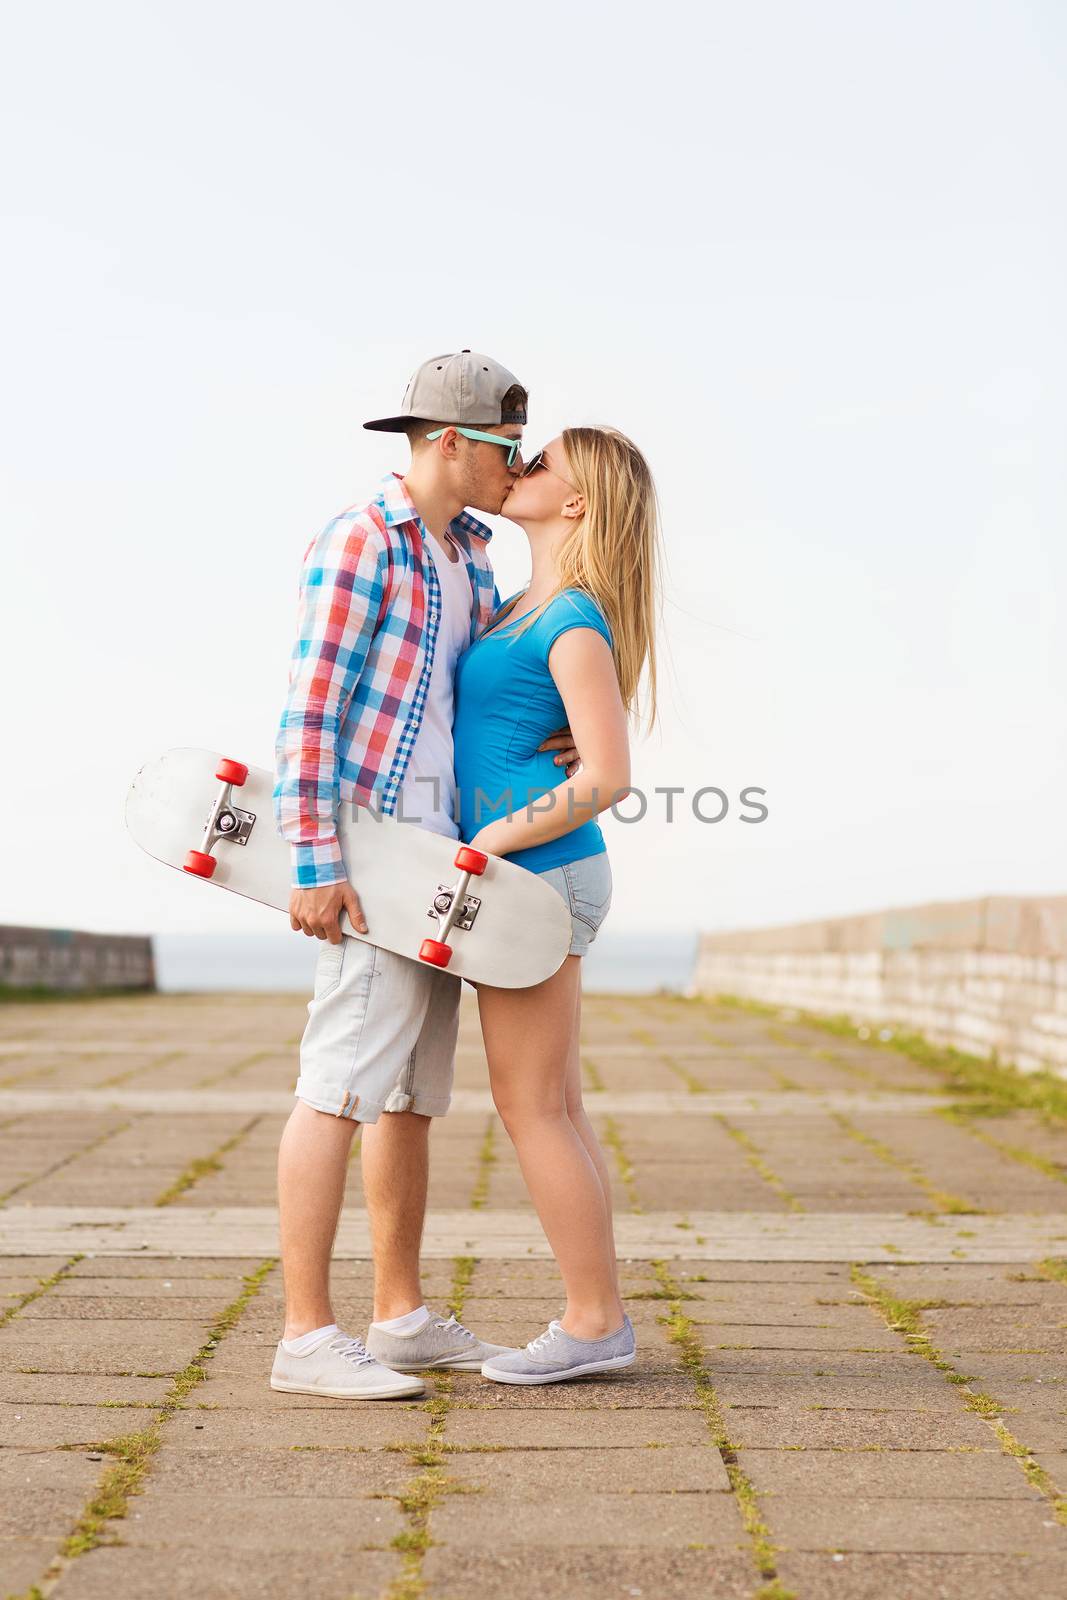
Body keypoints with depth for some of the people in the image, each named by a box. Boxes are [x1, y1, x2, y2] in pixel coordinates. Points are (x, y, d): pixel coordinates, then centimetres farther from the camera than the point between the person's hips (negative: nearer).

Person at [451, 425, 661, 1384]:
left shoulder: (577, 623, -13)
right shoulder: (520, 607, 16)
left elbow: (608, 778, -21)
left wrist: (487, 843, -19)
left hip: (541, 877, -9)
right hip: (529, 883, 9)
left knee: (533, 1108, -5)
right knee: (553, 1112, 11)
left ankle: (596, 1322, 2)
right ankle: (598, 1316, 16)